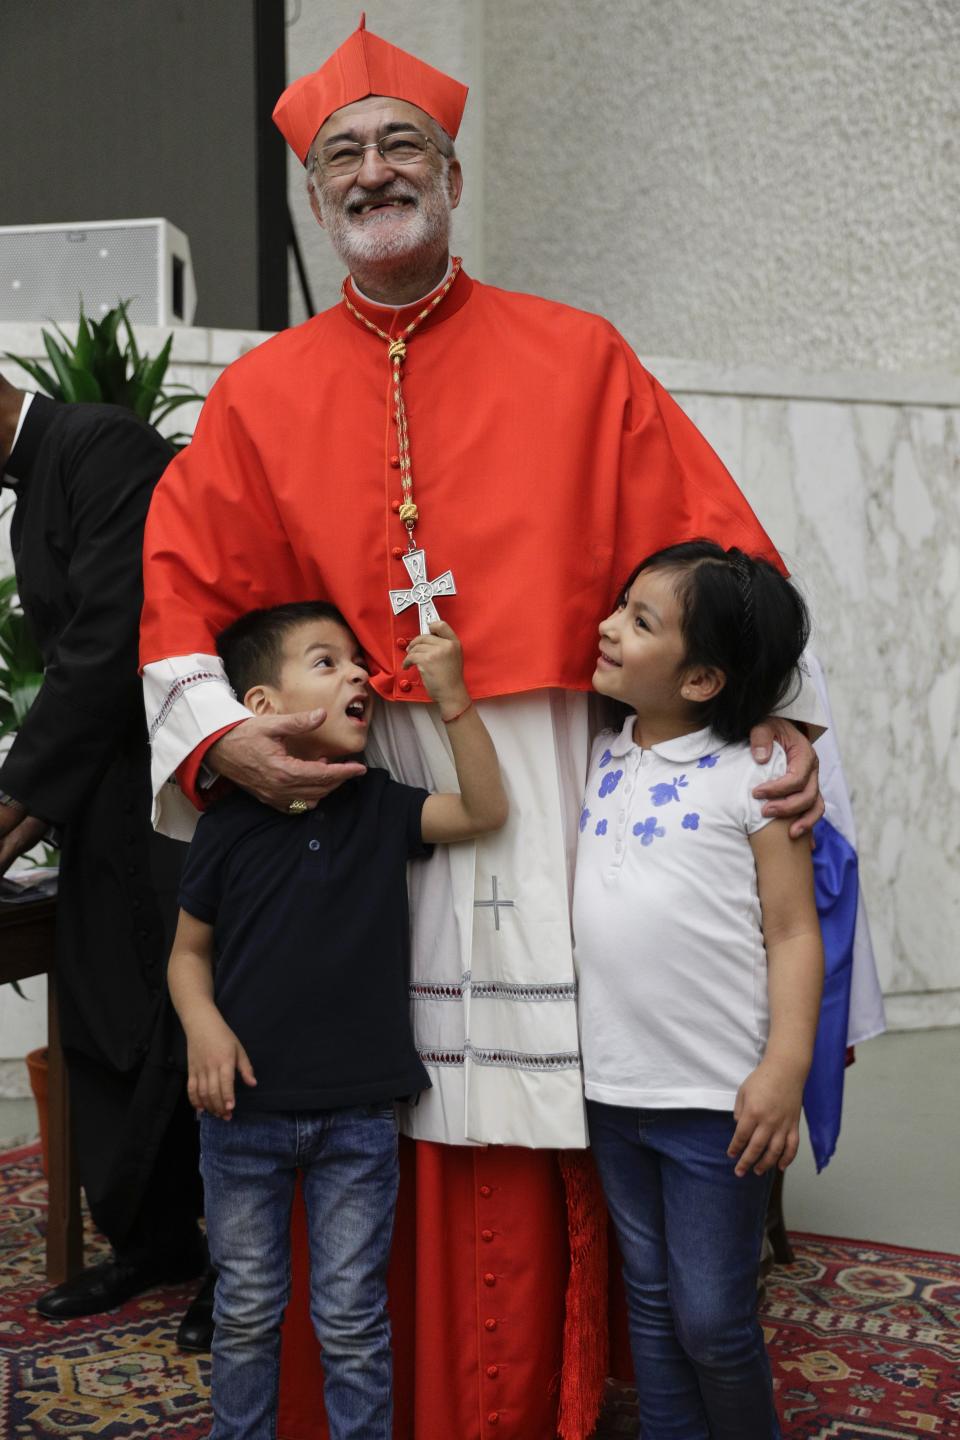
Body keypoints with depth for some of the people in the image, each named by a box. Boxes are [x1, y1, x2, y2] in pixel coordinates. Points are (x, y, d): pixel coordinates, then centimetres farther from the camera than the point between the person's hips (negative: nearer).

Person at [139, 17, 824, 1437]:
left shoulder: (578, 360, 7)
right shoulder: (261, 395, 11)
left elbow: (714, 554, 3)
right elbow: (181, 594, 7)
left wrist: (778, 713, -8)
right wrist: (219, 732, -10)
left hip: (543, 795, -1)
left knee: (527, 1183, 1)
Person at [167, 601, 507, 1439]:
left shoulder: (379, 806, 1)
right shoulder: (230, 822, -4)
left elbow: (485, 812, -10)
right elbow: (189, 951, 3)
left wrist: (452, 698, -17)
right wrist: (204, 1026, -15)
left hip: (359, 1115, 1)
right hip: (246, 1110, 0)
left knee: (353, 1319, 10)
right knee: (247, 1313, 15)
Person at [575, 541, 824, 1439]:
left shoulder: (754, 775, -10)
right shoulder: (601, 758, 7)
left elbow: (792, 931, -11)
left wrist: (786, 1069, -17)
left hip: (718, 1096, -5)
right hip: (612, 1087, 6)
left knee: (712, 1319, 4)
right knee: (650, 1303, 18)